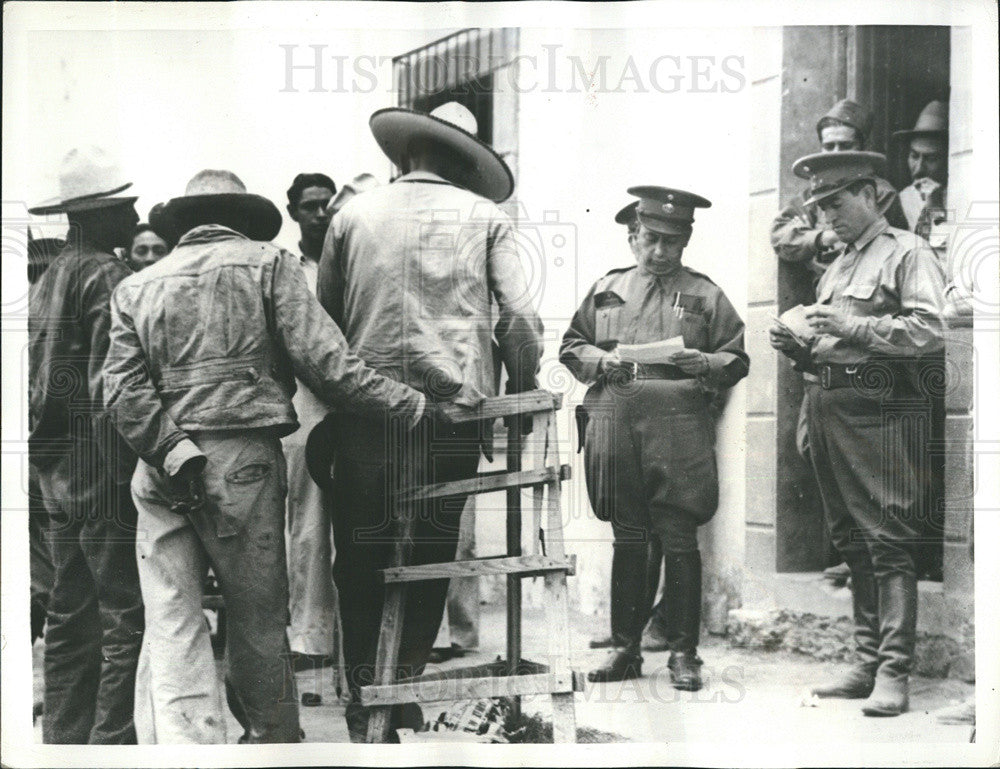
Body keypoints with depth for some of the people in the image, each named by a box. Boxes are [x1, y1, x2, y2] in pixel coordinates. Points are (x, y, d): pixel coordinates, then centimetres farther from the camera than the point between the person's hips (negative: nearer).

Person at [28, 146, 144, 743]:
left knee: (72, 614, 15)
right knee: (125, 611, -5)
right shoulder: (107, 276, -12)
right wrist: (126, 471, -19)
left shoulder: (50, 278, 16)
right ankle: (112, 739, -4)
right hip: (99, 463, -9)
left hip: (56, 464, 9)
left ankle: (65, 738, 21)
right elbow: (109, 386, -19)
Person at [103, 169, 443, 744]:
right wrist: (414, 405, -5)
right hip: (244, 459, -2)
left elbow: (125, 393, 0)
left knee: (173, 625, 2)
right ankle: (274, 740, 25)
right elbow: (325, 363, -8)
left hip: (165, 467, 3)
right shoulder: (269, 263, 4)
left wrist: (175, 457, -5)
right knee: (259, 618, 10)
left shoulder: (137, 287, 14)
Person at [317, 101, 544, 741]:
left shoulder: (353, 216, 10)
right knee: (432, 556, 6)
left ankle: (362, 700, 10)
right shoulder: (486, 218, 7)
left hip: (366, 411, 1)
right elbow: (520, 318, -1)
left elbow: (324, 320, 10)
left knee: (361, 558, 8)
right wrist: (524, 395, 11)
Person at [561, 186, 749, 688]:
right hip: (615, 425, 2)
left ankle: (683, 653, 5)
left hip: (680, 427, -2)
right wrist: (601, 360, -2)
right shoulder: (606, 288, 16)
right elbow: (570, 346, 18)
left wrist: (704, 362, -10)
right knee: (627, 540, 8)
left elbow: (738, 361, 10)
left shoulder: (705, 295, 10)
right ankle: (625, 648, 16)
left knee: (680, 542, -3)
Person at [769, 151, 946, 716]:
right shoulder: (838, 266, 24)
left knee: (888, 541, -10)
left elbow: (934, 330, -14)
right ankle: (868, 664, 15)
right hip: (826, 408, 8)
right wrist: (798, 348, 7)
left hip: (877, 409, -8)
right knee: (852, 543, 9)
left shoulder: (908, 252, -1)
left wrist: (856, 326, -17)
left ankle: (894, 674, -10)